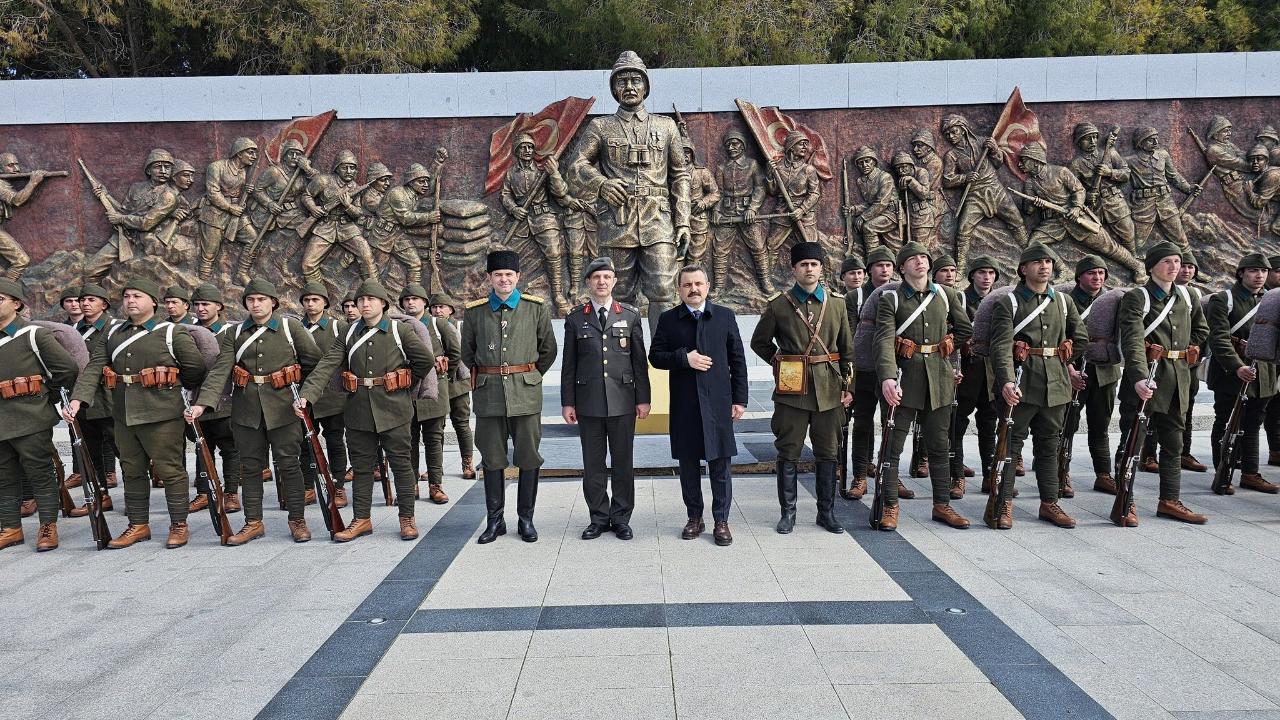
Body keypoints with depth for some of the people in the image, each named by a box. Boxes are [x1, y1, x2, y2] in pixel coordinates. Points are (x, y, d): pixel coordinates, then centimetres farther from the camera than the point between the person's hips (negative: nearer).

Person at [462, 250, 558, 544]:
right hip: (488, 395, 1)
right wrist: (485, 377, 13)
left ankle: (526, 519, 15)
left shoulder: (536, 307, 1)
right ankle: (495, 519, 17)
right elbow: (467, 353, 17)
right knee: (492, 459, 6)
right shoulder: (475, 311, 4)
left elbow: (548, 350, 10)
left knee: (529, 459, 4)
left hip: (526, 394, -1)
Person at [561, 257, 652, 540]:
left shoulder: (631, 316, 6)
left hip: (623, 400, 0)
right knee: (593, 463, 6)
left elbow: (640, 361, 5)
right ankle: (598, 517, 18)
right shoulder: (575, 319, 6)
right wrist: (567, 402, 2)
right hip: (588, 402, 1)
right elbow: (569, 364, 6)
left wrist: (643, 399, 1)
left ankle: (621, 517, 16)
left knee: (622, 462, 5)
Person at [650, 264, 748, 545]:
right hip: (684, 404, 1)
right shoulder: (668, 319, 5)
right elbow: (655, 356, 3)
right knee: (688, 464, 8)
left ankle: (721, 521, 13)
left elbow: (737, 360, 5)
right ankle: (694, 518, 22)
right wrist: (684, 358, -13)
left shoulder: (725, 317, 5)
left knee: (721, 464, 2)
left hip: (717, 403, 0)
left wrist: (739, 399, 2)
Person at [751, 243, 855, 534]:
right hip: (791, 390, -2)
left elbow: (847, 348, 11)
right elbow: (759, 342, 12)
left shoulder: (837, 302, 7)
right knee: (788, 453, 4)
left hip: (828, 389, 2)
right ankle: (788, 512, 15)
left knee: (827, 453, 8)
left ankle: (827, 511, 19)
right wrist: (780, 364, 5)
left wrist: (847, 385, 8)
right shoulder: (778, 305, 0)